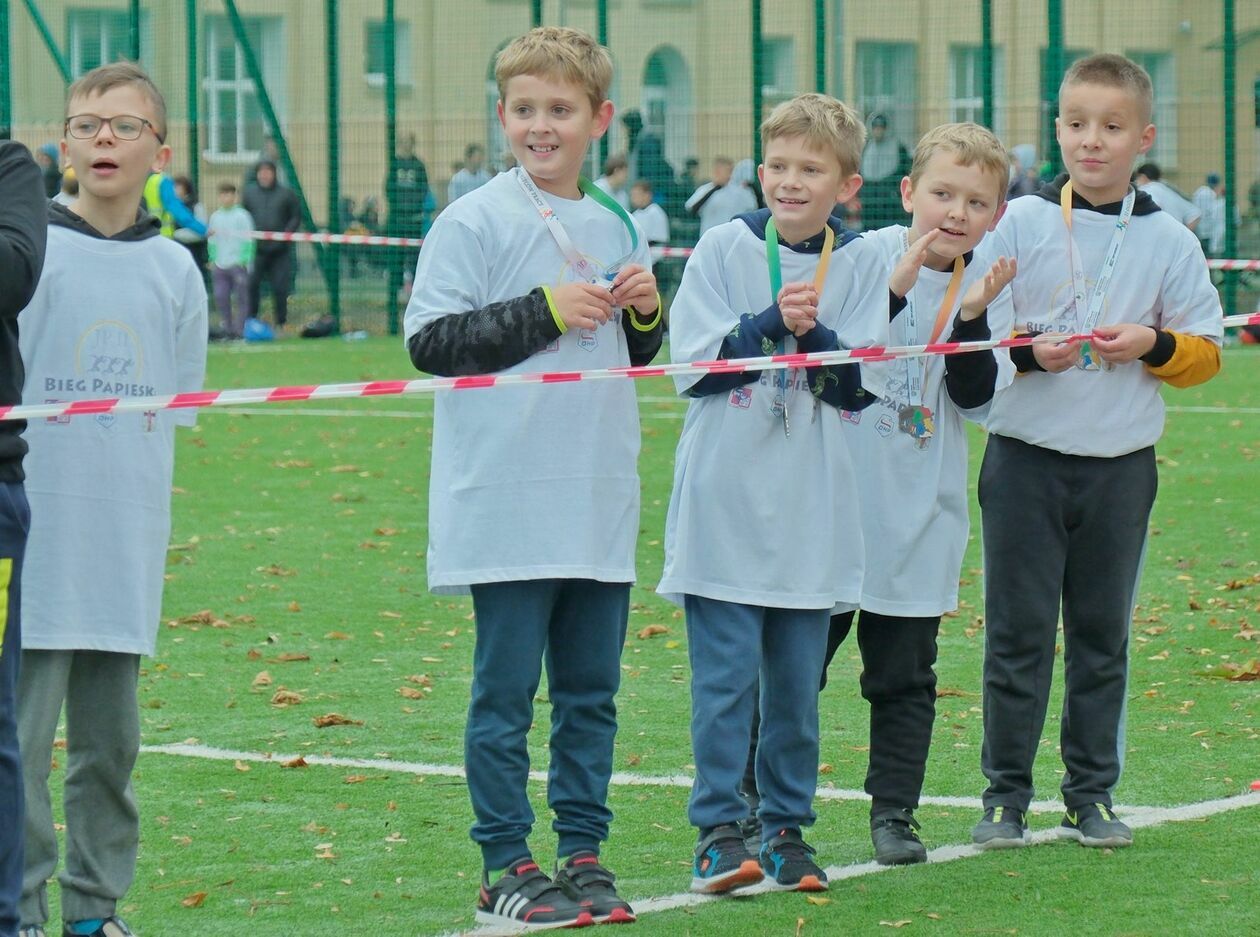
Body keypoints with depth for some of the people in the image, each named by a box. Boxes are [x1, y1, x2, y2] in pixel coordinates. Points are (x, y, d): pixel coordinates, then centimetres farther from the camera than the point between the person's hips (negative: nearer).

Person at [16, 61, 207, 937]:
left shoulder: (175, 269, 8)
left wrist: (133, 487, 9)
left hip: (125, 543, 4)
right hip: (34, 535, -4)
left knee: (112, 738, 10)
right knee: (22, 732, -4)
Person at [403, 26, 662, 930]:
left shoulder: (616, 226, 13)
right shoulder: (472, 222, -5)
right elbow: (431, 341, -12)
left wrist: (646, 313, 2)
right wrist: (545, 312, -15)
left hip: (600, 506, 6)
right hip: (507, 506, -6)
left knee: (591, 690, 10)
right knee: (505, 693, 0)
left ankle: (583, 853, 19)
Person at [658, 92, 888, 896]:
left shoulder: (860, 264, 4)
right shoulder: (725, 248, 0)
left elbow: (862, 385, -2)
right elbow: (695, 363, -7)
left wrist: (813, 333, -17)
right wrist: (774, 322, -17)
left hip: (813, 513, 2)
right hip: (725, 502, -2)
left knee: (797, 682, 8)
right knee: (726, 678, -6)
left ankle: (788, 829, 18)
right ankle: (718, 831, -1)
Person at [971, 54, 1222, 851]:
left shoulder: (1168, 239, 3)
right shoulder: (1019, 222, 0)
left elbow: (1206, 352, 6)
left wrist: (1152, 345, -12)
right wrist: (1026, 352, -16)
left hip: (1122, 465, 1)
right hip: (1026, 457, -1)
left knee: (1103, 634, 8)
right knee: (1018, 632, 1)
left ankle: (1093, 793, 18)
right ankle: (1007, 793, 9)